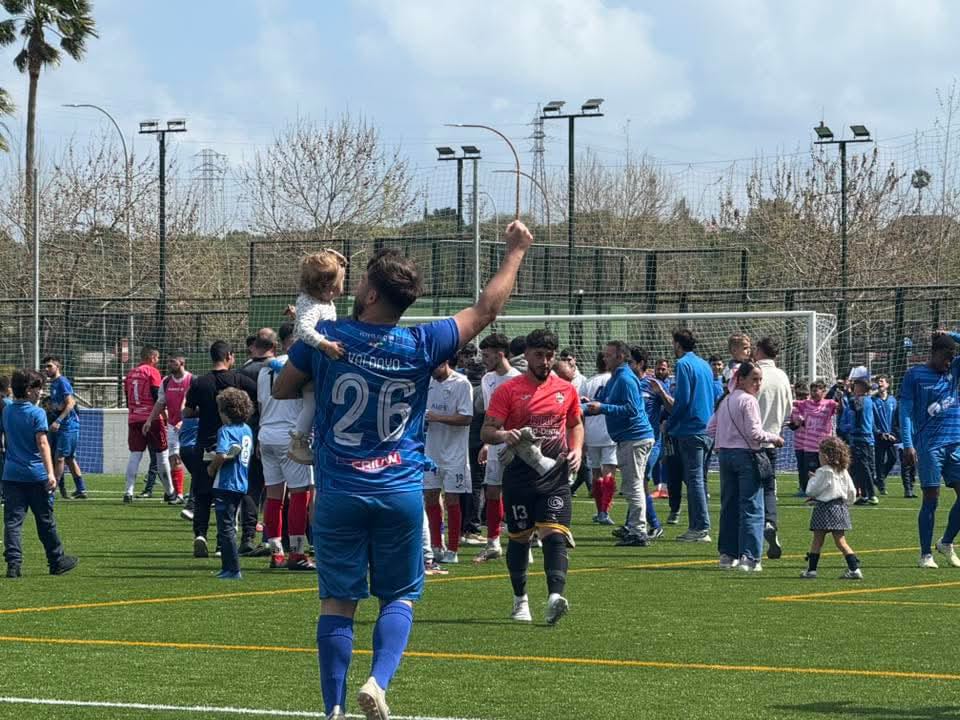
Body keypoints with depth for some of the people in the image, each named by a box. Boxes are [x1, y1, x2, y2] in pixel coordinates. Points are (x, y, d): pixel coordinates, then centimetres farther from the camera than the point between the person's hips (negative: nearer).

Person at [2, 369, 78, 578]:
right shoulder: (37, 413, -10)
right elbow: (42, 444, -18)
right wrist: (50, 473, -23)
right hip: (36, 475, -4)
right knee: (45, 521, 9)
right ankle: (56, 562, 21)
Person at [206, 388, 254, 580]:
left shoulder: (225, 430, -14)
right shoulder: (247, 430, 10)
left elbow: (221, 455, -27)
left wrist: (211, 468, -9)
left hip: (226, 485, -8)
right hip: (242, 485, 8)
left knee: (226, 528, -4)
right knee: (230, 526, 17)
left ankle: (233, 569, -6)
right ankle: (228, 567, 22)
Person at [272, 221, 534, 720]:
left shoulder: (324, 339, -6)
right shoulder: (421, 346, -4)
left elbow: (281, 391, 11)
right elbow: (486, 309, 10)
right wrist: (515, 250, 22)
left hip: (339, 492, 0)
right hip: (401, 492, 0)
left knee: (337, 601, 5)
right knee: (399, 597, 10)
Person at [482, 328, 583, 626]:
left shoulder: (566, 390, 9)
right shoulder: (508, 390, -2)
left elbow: (575, 424, 24)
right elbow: (487, 431, -5)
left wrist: (576, 450, 5)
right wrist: (504, 436, -27)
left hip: (555, 473, 1)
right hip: (519, 473, -1)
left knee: (554, 534, -15)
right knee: (520, 537, 8)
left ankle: (555, 596, -29)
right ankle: (520, 600, 24)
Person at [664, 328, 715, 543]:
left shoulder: (683, 364, -10)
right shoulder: (704, 365, 16)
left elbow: (682, 399, -17)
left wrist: (670, 423, -5)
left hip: (690, 429, -8)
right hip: (706, 427, 8)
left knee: (694, 479, -8)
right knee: (696, 479, 12)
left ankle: (701, 528, -10)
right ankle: (697, 527, 14)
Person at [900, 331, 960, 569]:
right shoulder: (915, 375, 0)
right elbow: (905, 411, -4)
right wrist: (908, 445, -13)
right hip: (929, 446, -5)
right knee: (931, 499, -4)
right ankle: (926, 554, 3)